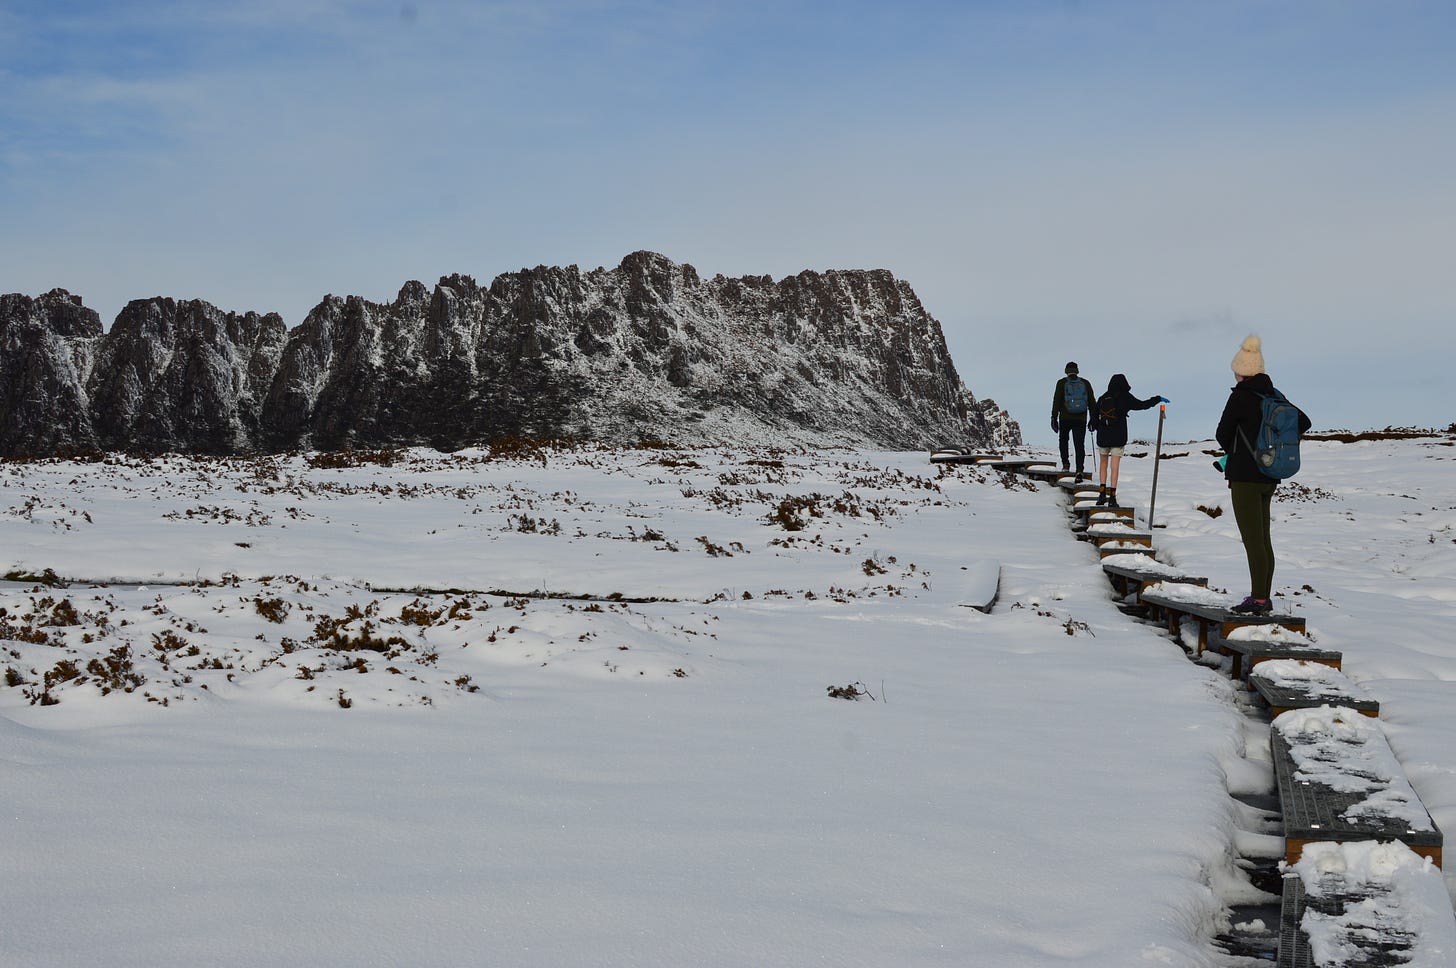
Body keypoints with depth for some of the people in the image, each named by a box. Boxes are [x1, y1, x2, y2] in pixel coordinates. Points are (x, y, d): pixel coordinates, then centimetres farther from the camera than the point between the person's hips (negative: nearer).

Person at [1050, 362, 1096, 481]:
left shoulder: (1062, 383, 1)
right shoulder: (1085, 383, 7)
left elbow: (1056, 401, -3)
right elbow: (1092, 402, 9)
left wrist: (1054, 418, -2)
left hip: (1065, 418, -1)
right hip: (1081, 419, 1)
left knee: (1063, 440, 22)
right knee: (1080, 444, 1)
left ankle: (1065, 464, 11)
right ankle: (1080, 470, -13)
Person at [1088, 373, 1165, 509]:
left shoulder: (1102, 398, 2)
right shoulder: (1125, 397, -5)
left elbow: (1094, 412, 2)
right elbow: (1142, 405, -5)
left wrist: (1095, 427, 20)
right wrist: (1158, 399, 7)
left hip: (1103, 437, 2)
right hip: (1118, 438, -2)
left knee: (1103, 464, 18)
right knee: (1114, 467, -1)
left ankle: (1102, 493, 7)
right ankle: (1112, 497, -6)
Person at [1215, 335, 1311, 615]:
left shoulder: (1240, 396, -13)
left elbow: (1222, 434, -4)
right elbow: (1303, 422, 17)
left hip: (1245, 476, -8)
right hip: (1269, 477, 8)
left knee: (1253, 541, -7)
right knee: (1263, 539, 12)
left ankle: (1258, 600, -7)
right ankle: (1264, 599, 17)